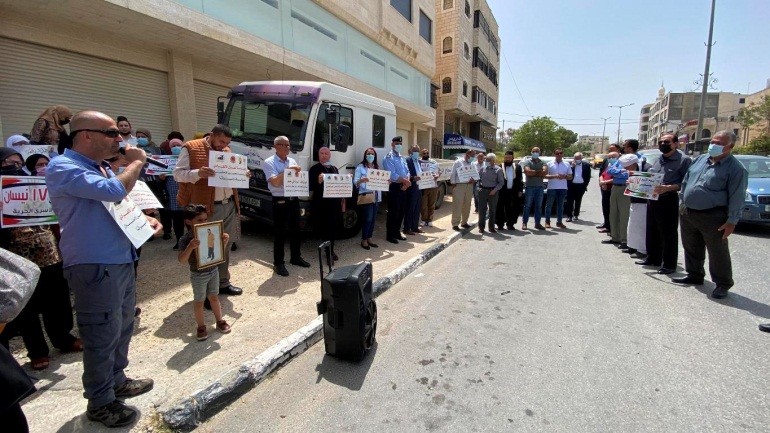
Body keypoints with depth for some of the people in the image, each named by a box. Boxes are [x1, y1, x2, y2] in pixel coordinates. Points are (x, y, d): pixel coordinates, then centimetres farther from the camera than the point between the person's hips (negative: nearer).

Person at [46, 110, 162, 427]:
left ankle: (117, 380, 39)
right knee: (102, 336, 3)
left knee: (122, 327, 20)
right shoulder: (63, 168, -15)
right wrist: (136, 162, -13)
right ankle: (100, 402, 21)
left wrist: (144, 219, 6)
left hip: (122, 261, 9)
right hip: (96, 267, -9)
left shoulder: (102, 167, 16)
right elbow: (114, 191, -30)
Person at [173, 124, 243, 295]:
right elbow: (178, 174, -9)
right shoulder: (190, 148, -5)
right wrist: (197, 173, -27)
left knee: (225, 246, 15)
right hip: (207, 209, -6)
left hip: (229, 205, 7)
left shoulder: (227, 151, 15)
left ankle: (223, 283, 29)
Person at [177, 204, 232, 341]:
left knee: (214, 297, 19)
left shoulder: (210, 233, -6)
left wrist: (224, 240, -12)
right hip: (198, 275, -4)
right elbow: (181, 260, -26)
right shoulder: (186, 239, -19)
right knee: (199, 301, 12)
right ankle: (201, 327, 27)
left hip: (213, 271, 4)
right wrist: (190, 247, -41)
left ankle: (220, 321, 33)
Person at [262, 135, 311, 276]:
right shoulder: (270, 162, -7)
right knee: (280, 232, 1)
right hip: (280, 202, -6)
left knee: (295, 230, 15)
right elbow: (275, 182, -18)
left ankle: (296, 257, 31)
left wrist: (298, 173, -7)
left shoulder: (292, 161, 12)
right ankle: (278, 263, 13)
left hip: (294, 200, 6)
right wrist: (288, 170, -18)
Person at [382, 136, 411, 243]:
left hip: (403, 187, 8)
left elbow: (407, 171, 11)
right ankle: (390, 235, 6)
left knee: (401, 211, 13)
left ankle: (397, 232, 26)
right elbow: (393, 175, -19)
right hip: (394, 187, -8)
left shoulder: (402, 158, 17)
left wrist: (406, 183, -8)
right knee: (393, 212, -4)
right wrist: (406, 181, -11)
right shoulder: (389, 158, -9)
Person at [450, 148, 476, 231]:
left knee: (467, 205, 11)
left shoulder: (472, 164, 15)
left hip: (469, 186, 6)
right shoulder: (458, 162, 0)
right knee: (457, 205, -7)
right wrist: (453, 184, -9)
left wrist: (474, 180, -7)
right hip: (459, 186, -6)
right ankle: (455, 224, -2)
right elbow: (453, 174, -3)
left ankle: (464, 222, 23)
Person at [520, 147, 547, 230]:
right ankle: (524, 223, 1)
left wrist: (533, 172, -10)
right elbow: (528, 172, -15)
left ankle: (537, 223, 12)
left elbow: (545, 172, -7)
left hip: (540, 187, 4)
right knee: (527, 205, -2)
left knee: (538, 206, 7)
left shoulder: (542, 162, 11)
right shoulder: (527, 161, 2)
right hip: (530, 186, -3)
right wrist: (539, 171, -5)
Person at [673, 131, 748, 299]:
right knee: (691, 248, 17)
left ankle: (722, 284, 16)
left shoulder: (736, 168, -7)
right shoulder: (700, 160, 11)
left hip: (713, 217, -6)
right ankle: (694, 275, 32)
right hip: (687, 213, 6)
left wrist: (732, 221, -14)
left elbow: (737, 197, -10)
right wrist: (681, 203, 12)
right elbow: (685, 182, 16)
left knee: (718, 253, 3)